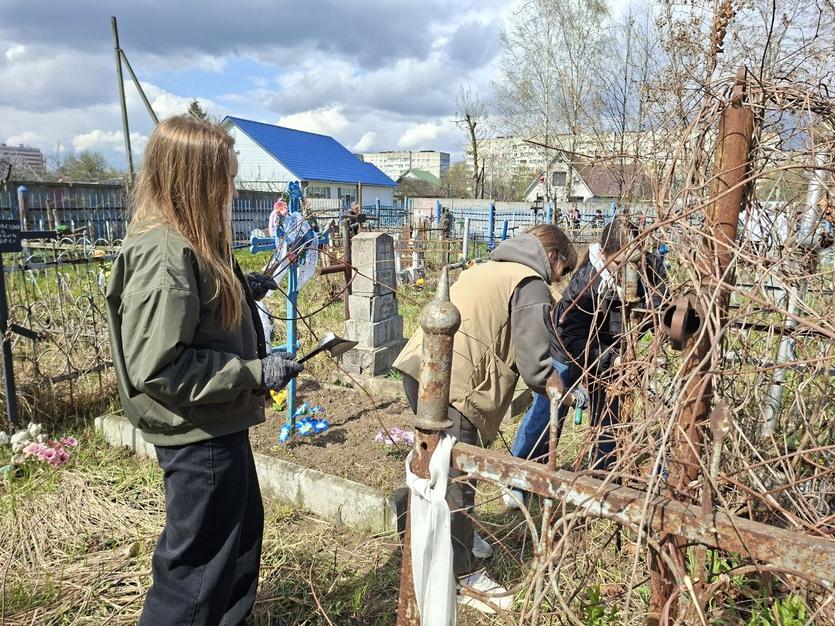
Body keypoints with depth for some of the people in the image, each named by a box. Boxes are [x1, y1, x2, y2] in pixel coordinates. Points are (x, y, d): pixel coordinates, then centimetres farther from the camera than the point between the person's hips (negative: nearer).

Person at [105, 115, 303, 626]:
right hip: (198, 436, -10)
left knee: (243, 531, 26)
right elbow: (157, 369, -28)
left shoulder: (187, 242, 6)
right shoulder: (164, 255, -25)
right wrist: (255, 373, -24)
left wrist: (241, 293, 10)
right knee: (198, 565, 7)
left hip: (219, 427, 10)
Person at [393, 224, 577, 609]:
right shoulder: (531, 284, -3)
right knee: (457, 473, 3)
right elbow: (533, 363, -9)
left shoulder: (489, 268, 24)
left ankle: (456, 533, 46)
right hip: (448, 382, -10)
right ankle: (464, 575, 17)